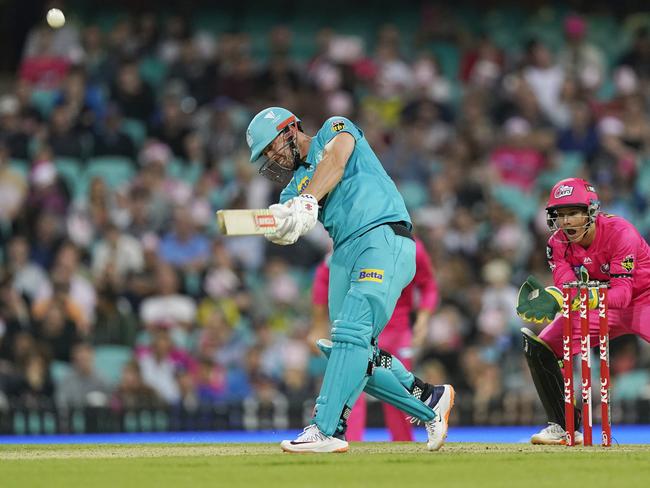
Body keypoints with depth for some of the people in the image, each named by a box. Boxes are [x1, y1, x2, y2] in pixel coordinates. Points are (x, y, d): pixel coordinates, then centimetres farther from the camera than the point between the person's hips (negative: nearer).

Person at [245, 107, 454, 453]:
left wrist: (307, 202, -28)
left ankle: (326, 430, -26)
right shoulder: (296, 186, 24)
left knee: (350, 333, -20)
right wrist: (278, 223, -23)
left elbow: (336, 162, -12)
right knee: (356, 356, 1)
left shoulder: (335, 129, 12)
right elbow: (284, 231, 3)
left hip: (385, 239, -8)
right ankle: (430, 400, 17)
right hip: (344, 255, 8)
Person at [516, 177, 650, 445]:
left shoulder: (620, 233, -28)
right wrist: (549, 298, -46)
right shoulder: (558, 244, -11)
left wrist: (591, 297, -54)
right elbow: (566, 287, -23)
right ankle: (565, 428, 7)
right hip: (598, 306, 6)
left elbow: (622, 294, -35)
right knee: (538, 347, -4)